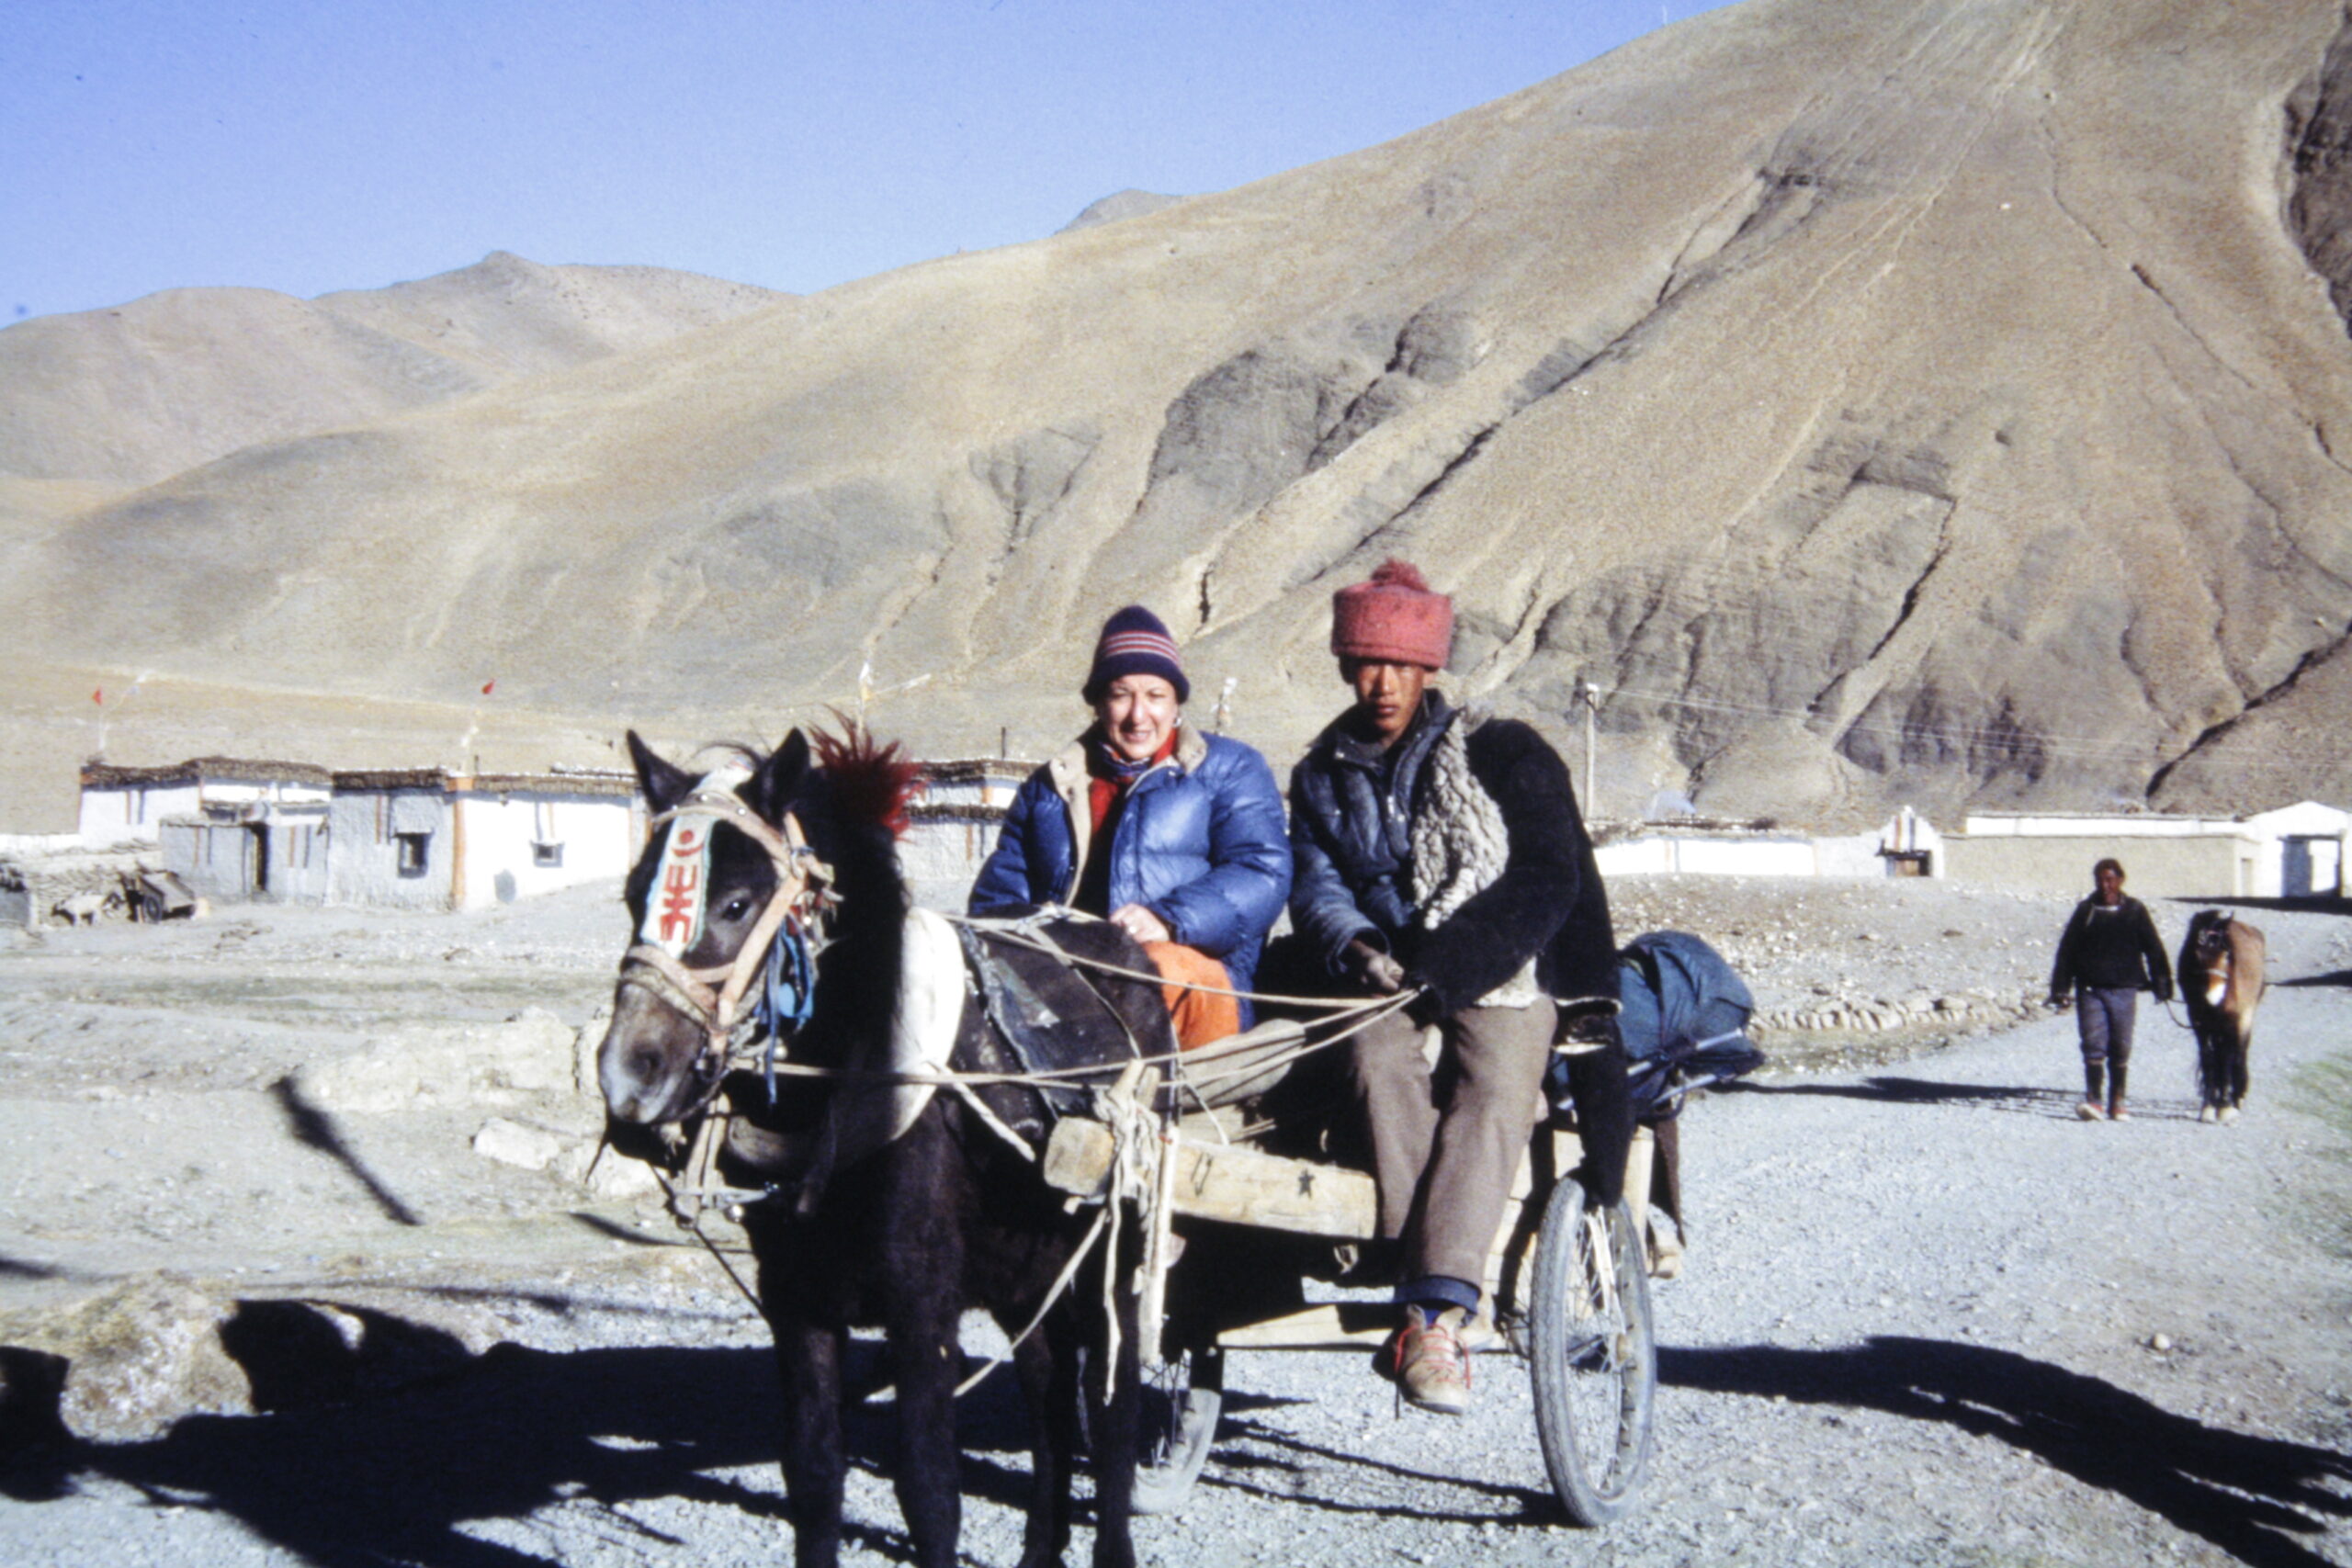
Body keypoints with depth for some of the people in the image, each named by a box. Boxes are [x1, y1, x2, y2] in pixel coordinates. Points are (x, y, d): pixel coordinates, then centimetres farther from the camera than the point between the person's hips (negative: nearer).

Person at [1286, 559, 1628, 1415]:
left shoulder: (1500, 752, 3)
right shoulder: (1323, 776, 16)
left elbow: (1548, 882, -5)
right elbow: (1315, 883, 7)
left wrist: (1444, 967, -16)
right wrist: (1358, 947, -17)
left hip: (1501, 979, -2)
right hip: (1389, 983, 3)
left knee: (1491, 1093, -32)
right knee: (1379, 1058, -31)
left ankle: (1433, 1309, -41)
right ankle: (1450, 1299, -36)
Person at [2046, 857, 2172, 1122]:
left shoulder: (2135, 911, 5)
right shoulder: (2085, 911, 5)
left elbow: (2154, 950, 8)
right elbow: (2066, 950, 6)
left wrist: (2161, 985, 2)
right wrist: (2060, 988, 1)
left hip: (2123, 990, 0)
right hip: (2090, 989, 0)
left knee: (2121, 1049, 5)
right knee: (2094, 1044, -9)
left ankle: (2116, 1103, 14)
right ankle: (2093, 1100, -10)